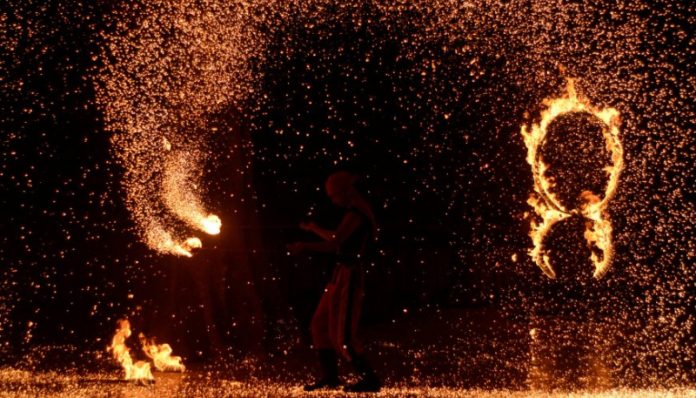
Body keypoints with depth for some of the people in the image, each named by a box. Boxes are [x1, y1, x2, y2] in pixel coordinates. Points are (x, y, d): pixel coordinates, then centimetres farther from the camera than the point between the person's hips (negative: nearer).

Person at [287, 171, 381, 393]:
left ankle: (370, 379, -2)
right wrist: (306, 247, 17)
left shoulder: (356, 212, -15)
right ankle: (330, 376, 20)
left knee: (342, 333, -8)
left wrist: (313, 229, -9)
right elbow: (337, 245, 19)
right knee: (321, 323, 14)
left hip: (349, 276, -10)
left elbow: (337, 239, -25)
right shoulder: (357, 211, 16)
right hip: (342, 274, 10)